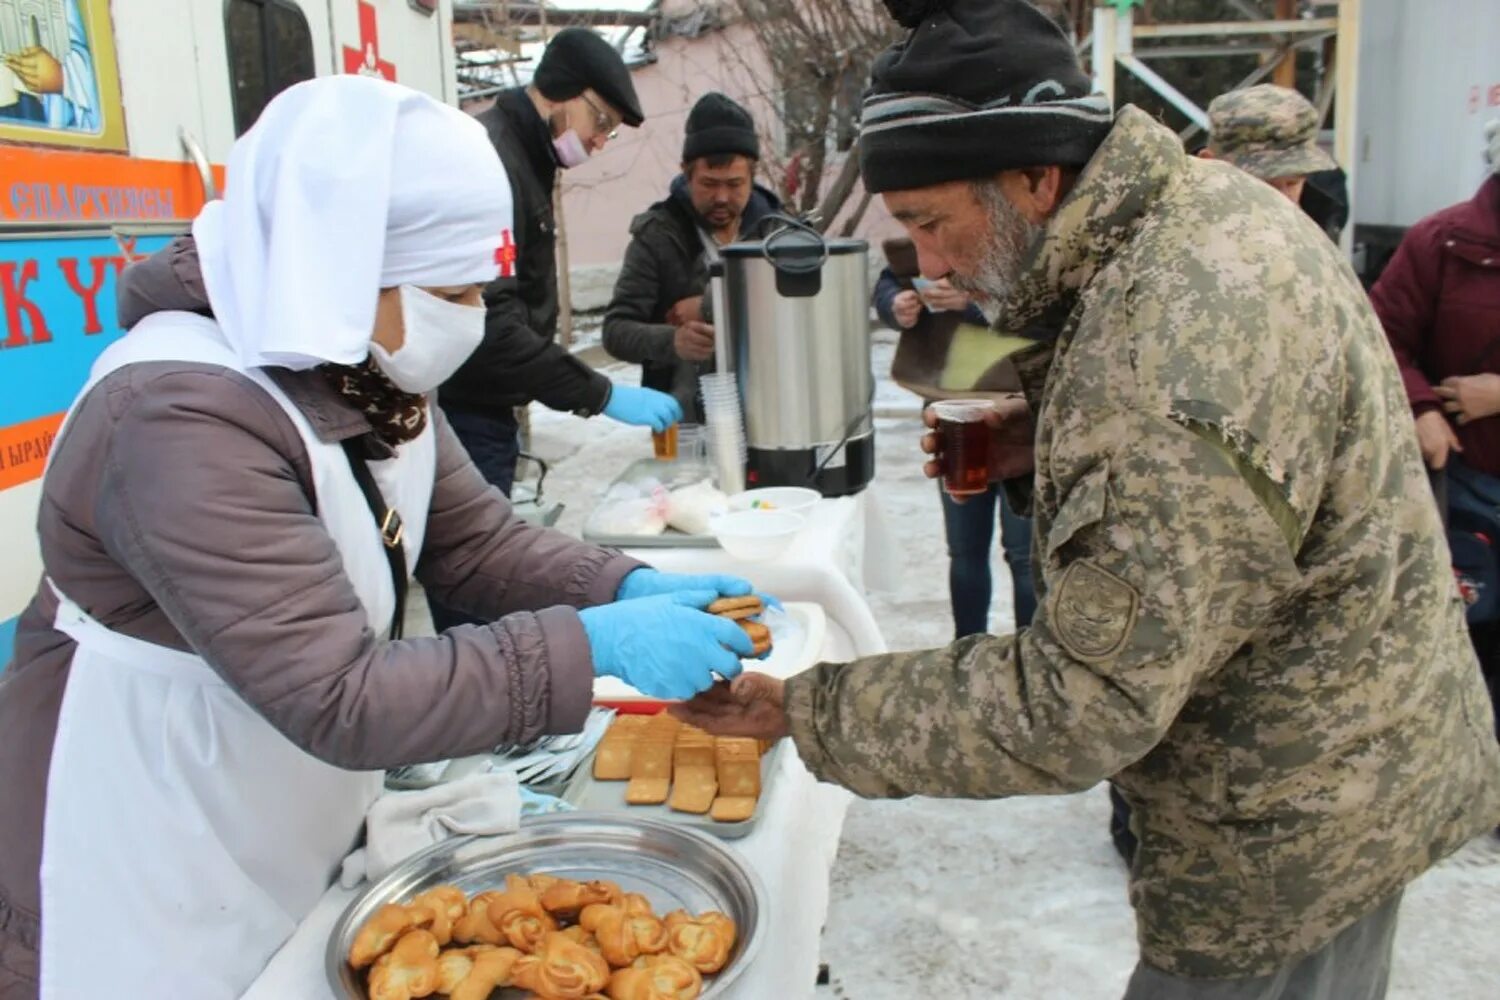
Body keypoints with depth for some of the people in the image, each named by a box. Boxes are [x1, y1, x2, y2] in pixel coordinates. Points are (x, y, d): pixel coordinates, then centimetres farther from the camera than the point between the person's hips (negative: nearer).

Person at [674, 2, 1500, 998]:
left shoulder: (1171, 354, -35)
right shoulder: (1210, 200, -4)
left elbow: (1080, 707, -31)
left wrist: (804, 711, -25)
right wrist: (1040, 432, -4)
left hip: (1296, 828, -9)